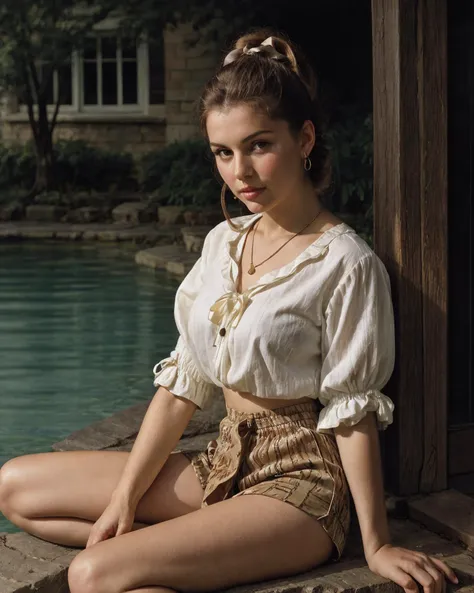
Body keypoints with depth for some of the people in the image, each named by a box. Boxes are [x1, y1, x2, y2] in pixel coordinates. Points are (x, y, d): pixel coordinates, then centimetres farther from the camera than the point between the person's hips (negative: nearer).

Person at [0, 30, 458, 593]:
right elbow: (183, 381, 6)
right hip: (223, 462, 8)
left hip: (297, 482, -8)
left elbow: (353, 413, -13)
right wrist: (124, 499, 0)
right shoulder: (223, 242, 6)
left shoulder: (344, 262, -15)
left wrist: (376, 546, -11)